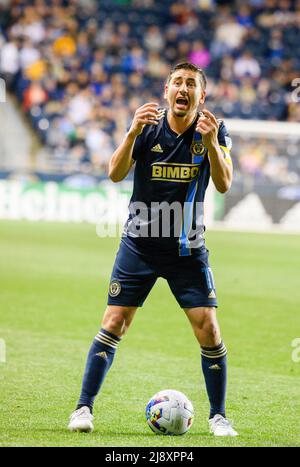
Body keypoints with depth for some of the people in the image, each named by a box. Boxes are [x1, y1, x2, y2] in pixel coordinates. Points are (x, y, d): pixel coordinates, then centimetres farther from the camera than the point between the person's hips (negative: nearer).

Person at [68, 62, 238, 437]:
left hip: (188, 249, 0)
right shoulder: (148, 127, -6)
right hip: (139, 244, 0)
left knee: (208, 328, -6)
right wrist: (133, 132, -32)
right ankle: (84, 408, 2)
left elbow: (224, 185, -15)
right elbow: (116, 174, -17)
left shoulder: (212, 130, -4)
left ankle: (218, 416, 7)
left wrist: (211, 144, -32)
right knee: (114, 323, -6)